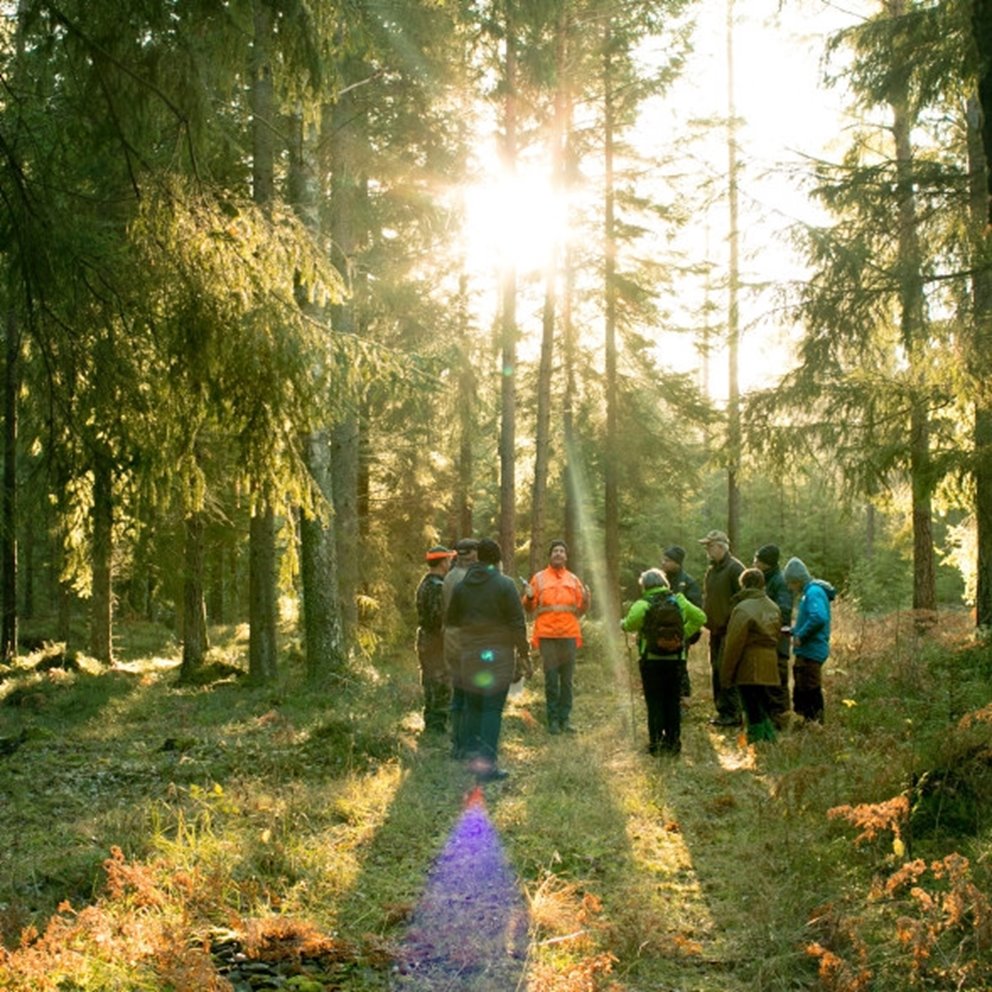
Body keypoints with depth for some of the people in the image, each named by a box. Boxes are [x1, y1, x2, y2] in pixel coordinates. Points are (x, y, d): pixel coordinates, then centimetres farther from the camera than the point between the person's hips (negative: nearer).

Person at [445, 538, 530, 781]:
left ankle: (472, 753, 21)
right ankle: (487, 764, -7)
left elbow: (451, 620, 13)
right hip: (497, 656, -4)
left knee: (472, 705, 17)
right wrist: (523, 653, -2)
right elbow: (517, 623, -10)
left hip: (469, 656, 4)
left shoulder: (461, 586, 5)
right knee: (493, 709, -4)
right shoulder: (504, 585, -10)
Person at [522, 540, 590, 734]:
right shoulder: (539, 578, 7)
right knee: (551, 680, -2)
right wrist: (529, 597, -13)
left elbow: (580, 611, 13)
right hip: (547, 635, -2)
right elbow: (530, 609, 7)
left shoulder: (573, 580, 13)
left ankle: (565, 718, 8)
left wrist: (585, 599, -6)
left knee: (567, 679, 3)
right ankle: (553, 719, 2)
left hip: (569, 634, 2)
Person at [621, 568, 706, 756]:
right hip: (675, 659, 3)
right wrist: (685, 633, 14)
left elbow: (633, 621, -25)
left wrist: (624, 625, -4)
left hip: (651, 661, -3)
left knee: (654, 703, 3)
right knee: (673, 702, 12)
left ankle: (656, 743, 2)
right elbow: (700, 617, 4)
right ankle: (673, 742, 14)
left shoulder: (643, 604, -8)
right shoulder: (678, 600, 4)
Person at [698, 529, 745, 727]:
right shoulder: (711, 571, 15)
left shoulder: (735, 569, -11)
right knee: (717, 671, 11)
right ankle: (722, 711, 19)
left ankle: (733, 713, -6)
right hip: (715, 629, 9)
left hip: (729, 630, -9)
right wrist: (705, 620, 11)